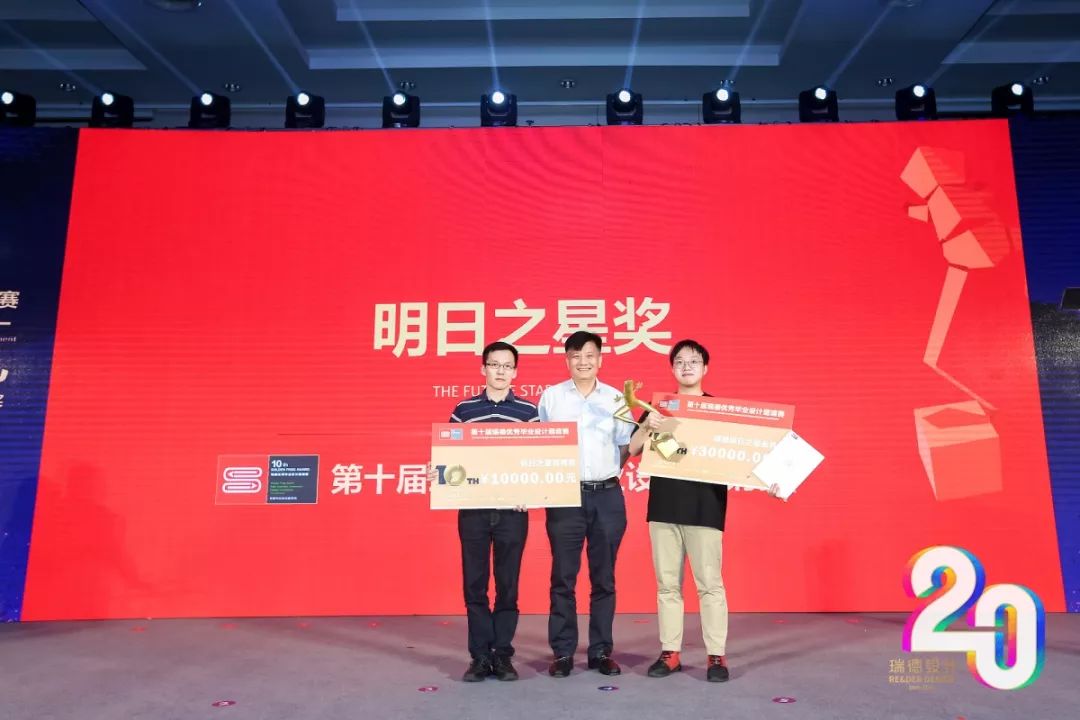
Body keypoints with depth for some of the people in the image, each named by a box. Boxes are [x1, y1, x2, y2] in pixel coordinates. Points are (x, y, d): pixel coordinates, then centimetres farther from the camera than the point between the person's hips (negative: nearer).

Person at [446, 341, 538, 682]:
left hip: (512, 510, 0)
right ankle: (480, 656, 16)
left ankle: (503, 655, 18)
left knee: (508, 583, 6)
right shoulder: (463, 410, 6)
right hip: (473, 509, 1)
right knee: (475, 583, 5)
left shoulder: (528, 411, 5)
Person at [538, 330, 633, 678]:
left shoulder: (616, 398, 7)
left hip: (608, 496, 1)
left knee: (604, 578, 9)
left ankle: (601, 651, 20)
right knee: (563, 577, 4)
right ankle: (563, 652, 15)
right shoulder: (551, 396, 4)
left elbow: (625, 447, 11)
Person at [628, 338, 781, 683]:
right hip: (663, 506, 3)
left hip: (705, 507, -2)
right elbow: (632, 450, 4)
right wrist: (646, 427, -14)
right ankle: (670, 653, 18)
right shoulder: (659, 408, 9)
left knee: (709, 583, 1)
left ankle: (717, 655, 12)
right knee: (667, 583, 8)